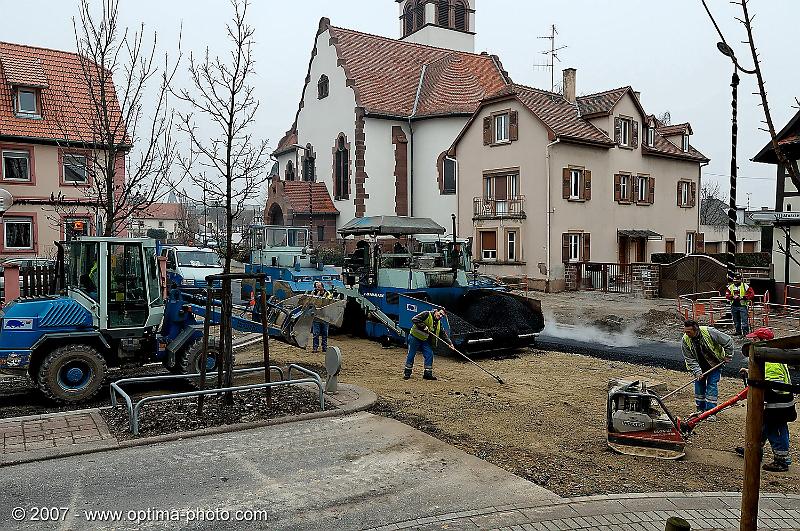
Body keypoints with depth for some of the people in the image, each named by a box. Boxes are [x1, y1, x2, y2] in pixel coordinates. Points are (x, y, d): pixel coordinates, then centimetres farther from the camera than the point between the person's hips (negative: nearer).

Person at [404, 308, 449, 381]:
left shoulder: (439, 323, 7)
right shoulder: (426, 314, -16)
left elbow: (442, 333, 6)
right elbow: (414, 319, -24)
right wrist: (423, 326, -30)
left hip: (425, 340, 7)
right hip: (415, 337, -7)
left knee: (429, 355, -2)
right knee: (411, 355, 0)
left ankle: (428, 373, 5)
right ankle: (407, 373, 11)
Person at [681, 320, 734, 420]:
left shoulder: (709, 332, -29)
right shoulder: (685, 341, -19)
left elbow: (728, 341, -15)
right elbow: (689, 359, -14)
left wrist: (728, 356, -11)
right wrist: (697, 372, -24)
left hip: (715, 364, -3)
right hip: (699, 366, 3)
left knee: (712, 386, -7)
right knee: (699, 386, 5)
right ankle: (701, 410, 19)